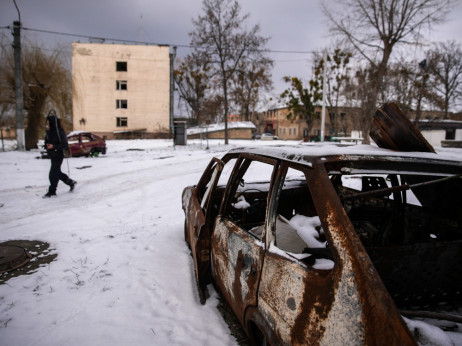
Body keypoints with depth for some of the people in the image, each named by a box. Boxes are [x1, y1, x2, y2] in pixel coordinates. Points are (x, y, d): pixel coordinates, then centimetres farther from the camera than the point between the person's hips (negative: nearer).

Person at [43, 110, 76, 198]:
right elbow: (47, 142, 21)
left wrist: (54, 146, -24)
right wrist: (47, 145, -1)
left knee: (53, 174, -7)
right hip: (52, 156, 9)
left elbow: (64, 145, -18)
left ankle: (52, 191, 4)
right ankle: (71, 182, 34)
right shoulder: (49, 132, 8)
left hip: (58, 155, -9)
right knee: (57, 172, 16)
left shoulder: (59, 132, -16)